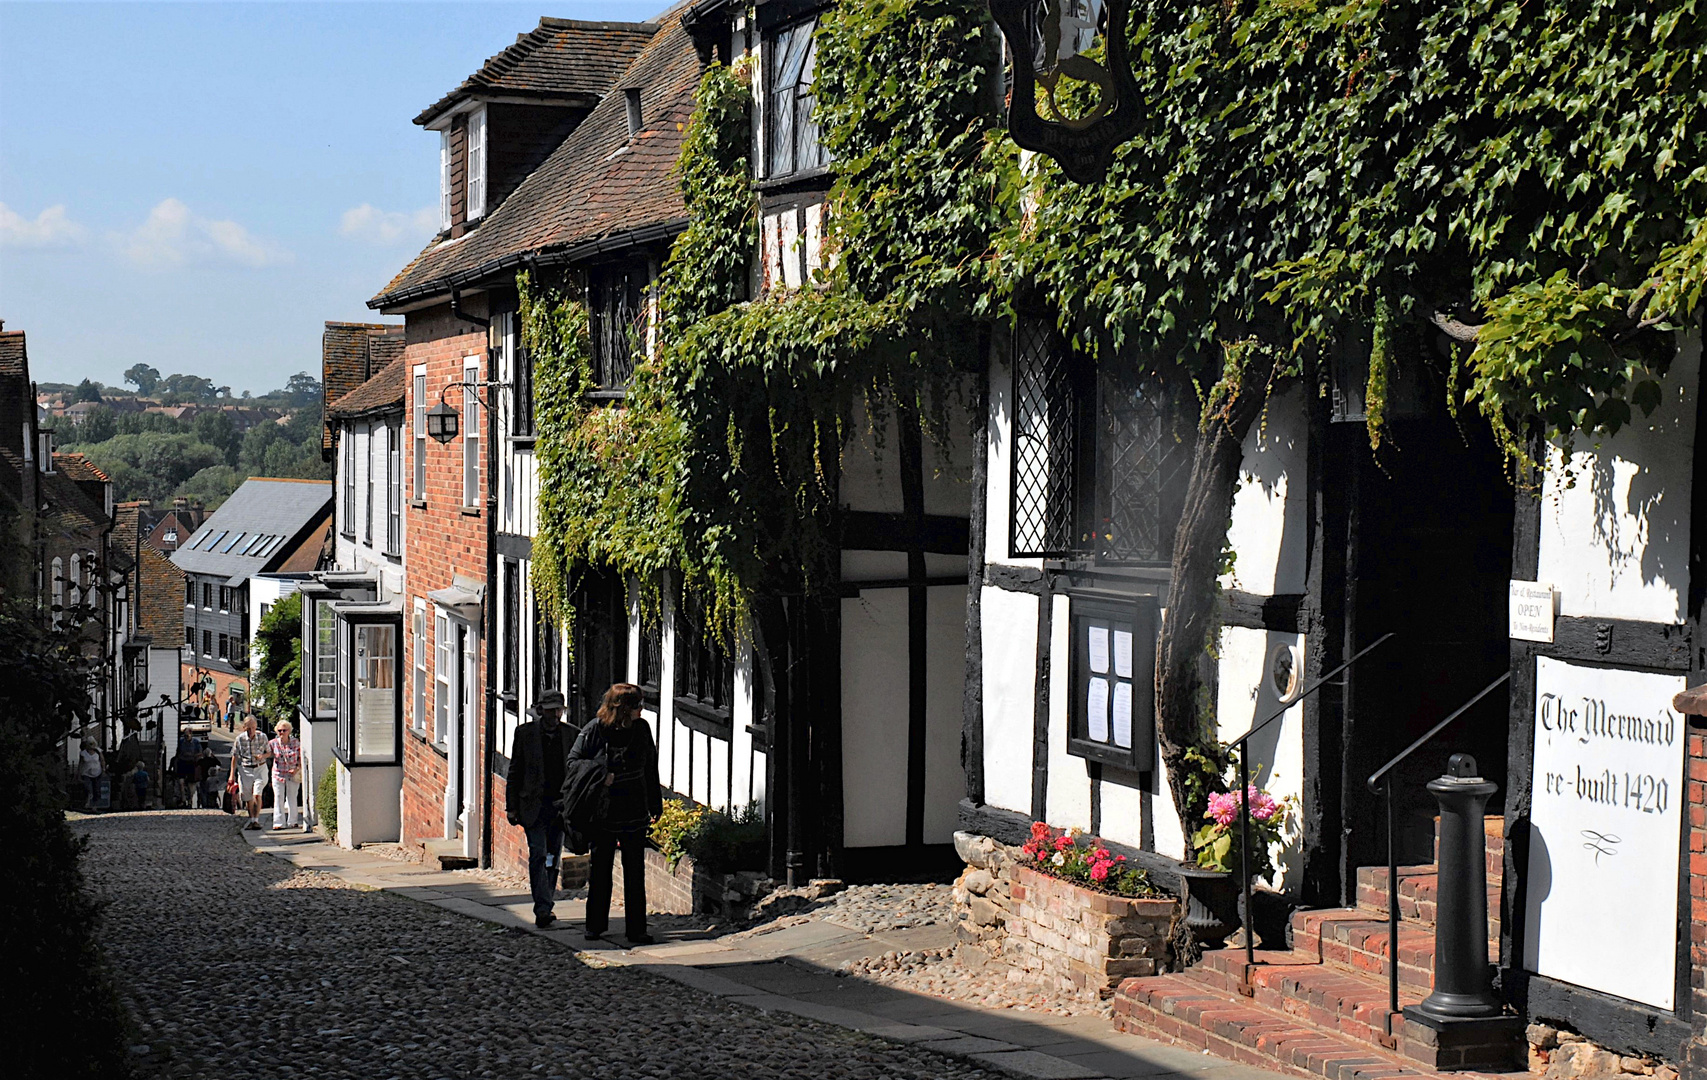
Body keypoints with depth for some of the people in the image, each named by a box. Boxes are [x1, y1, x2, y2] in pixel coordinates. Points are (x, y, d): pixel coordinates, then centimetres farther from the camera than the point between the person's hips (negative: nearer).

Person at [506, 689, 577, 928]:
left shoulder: (572, 734, 5)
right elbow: (515, 772, 4)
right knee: (538, 855, -13)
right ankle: (543, 909, -17)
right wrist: (511, 807, 1)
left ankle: (546, 907, 20)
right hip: (534, 805, -2)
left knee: (553, 858, 8)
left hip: (561, 806, 3)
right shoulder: (525, 733, 1)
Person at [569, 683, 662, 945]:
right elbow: (573, 761, -2)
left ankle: (636, 930, 3)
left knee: (635, 871, 0)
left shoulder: (641, 730, 3)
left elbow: (650, 771, 12)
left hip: (635, 812, 2)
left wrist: (655, 806, 13)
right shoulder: (594, 731, -6)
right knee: (600, 869, 8)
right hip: (603, 813, -2)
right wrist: (599, 776, -17)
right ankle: (595, 925, 21)